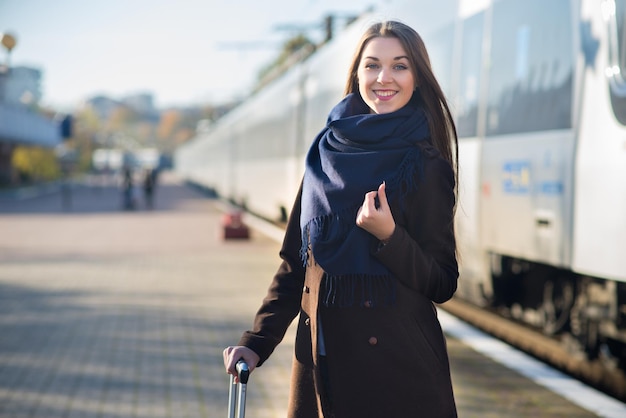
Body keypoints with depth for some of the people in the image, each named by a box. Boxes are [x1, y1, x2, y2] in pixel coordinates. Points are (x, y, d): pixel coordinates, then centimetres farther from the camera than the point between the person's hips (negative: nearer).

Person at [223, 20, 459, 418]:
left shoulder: (425, 168, -5)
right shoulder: (327, 152, 6)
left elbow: (443, 285, -6)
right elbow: (296, 262, 10)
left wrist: (388, 236, -21)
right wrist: (256, 343, 3)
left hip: (401, 368, -3)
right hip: (322, 359, 4)